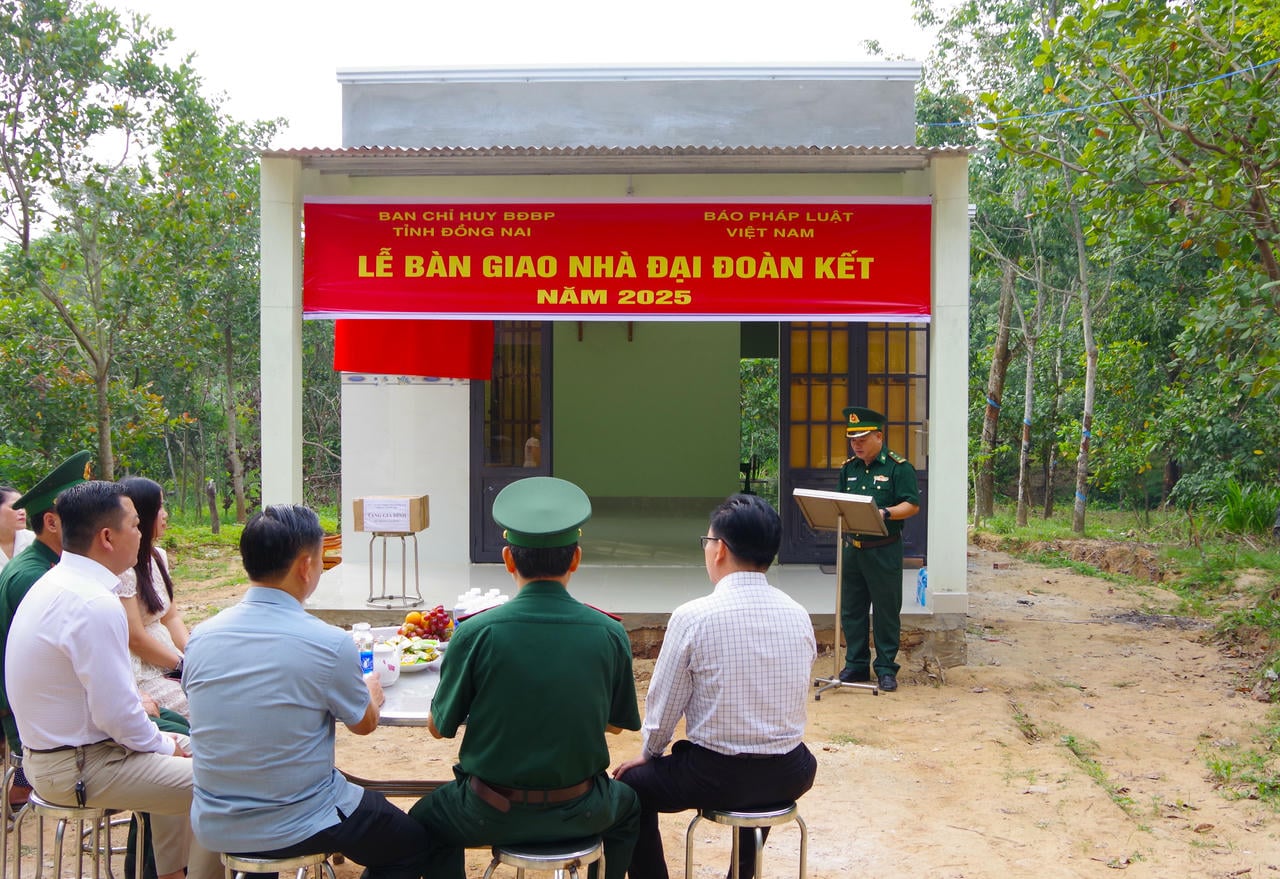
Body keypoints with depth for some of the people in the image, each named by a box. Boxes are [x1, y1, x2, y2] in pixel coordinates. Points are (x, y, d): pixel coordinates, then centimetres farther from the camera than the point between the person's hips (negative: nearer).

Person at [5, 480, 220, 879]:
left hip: (48, 752, 10)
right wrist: (164, 744, -7)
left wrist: (161, 738, 10)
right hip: (79, 768, -10)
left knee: (181, 749, 26)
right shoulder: (95, 605, -26)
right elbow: (116, 713, -25)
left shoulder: (52, 583, 6)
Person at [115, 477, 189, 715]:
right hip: (141, 676, -8)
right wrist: (184, 665, -7)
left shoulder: (158, 557, 11)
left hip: (169, 664, 8)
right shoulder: (121, 569, -16)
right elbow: (135, 639, -16)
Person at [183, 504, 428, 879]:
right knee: (412, 842, 19)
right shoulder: (330, 643, -20)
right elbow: (365, 723, -3)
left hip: (213, 830, 6)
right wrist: (370, 694, 21)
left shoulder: (200, 637, -7)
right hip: (296, 830, -5)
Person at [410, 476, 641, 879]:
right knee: (627, 807, 36)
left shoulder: (475, 633, -17)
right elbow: (618, 722, 4)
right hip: (580, 814, 2)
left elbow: (438, 727, -5)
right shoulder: (610, 634, -12)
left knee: (426, 819, 31)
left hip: (491, 816, -1)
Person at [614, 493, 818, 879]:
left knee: (632, 784, 21)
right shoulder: (799, 616, -2)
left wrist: (648, 752, 12)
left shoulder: (692, 617, -15)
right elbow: (796, 699, 9)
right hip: (788, 778, 5)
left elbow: (663, 704, -7)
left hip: (715, 777, -4)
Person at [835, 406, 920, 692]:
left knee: (886, 612, 3)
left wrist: (884, 513, -26)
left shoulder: (898, 467, -6)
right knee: (852, 610, 10)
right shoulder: (849, 468, 12)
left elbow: (912, 505, -10)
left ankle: (886, 669, 13)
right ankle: (856, 665, 21)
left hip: (884, 551, -6)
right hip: (852, 548, 6)